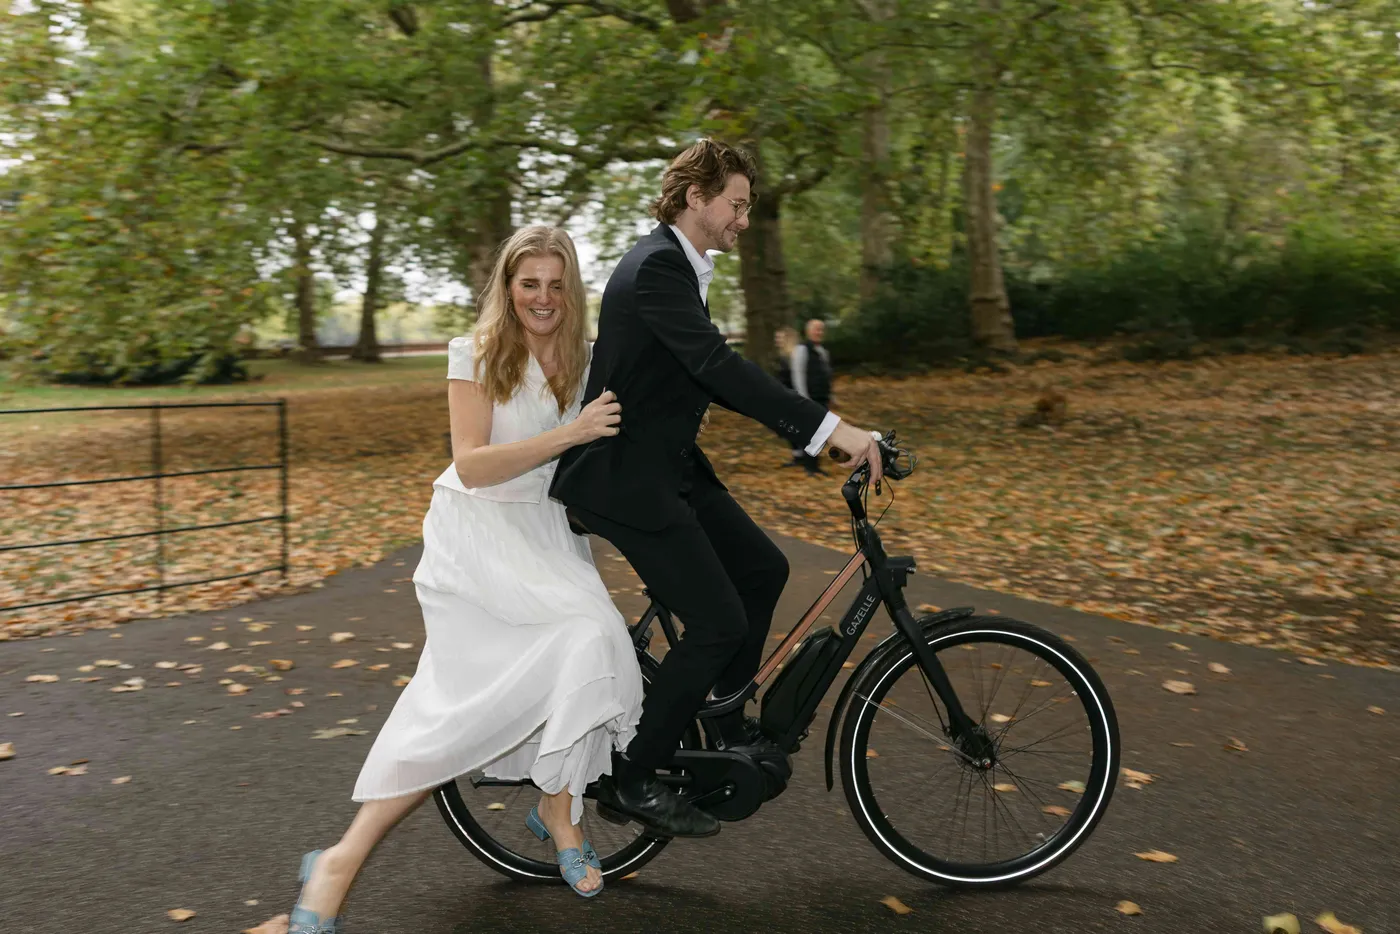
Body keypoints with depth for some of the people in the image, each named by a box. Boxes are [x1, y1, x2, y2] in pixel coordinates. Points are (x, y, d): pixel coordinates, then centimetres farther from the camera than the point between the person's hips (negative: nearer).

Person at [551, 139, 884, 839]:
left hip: (666, 466, 10)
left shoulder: (679, 266, 14)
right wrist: (829, 428, -34)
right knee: (718, 623, -10)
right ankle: (631, 780, 6)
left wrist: (806, 430, 10)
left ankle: (727, 724, 25)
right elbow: (716, 364, -30)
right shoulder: (657, 265, -18)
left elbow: (710, 376, 17)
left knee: (762, 569, 9)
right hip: (621, 476, -10)